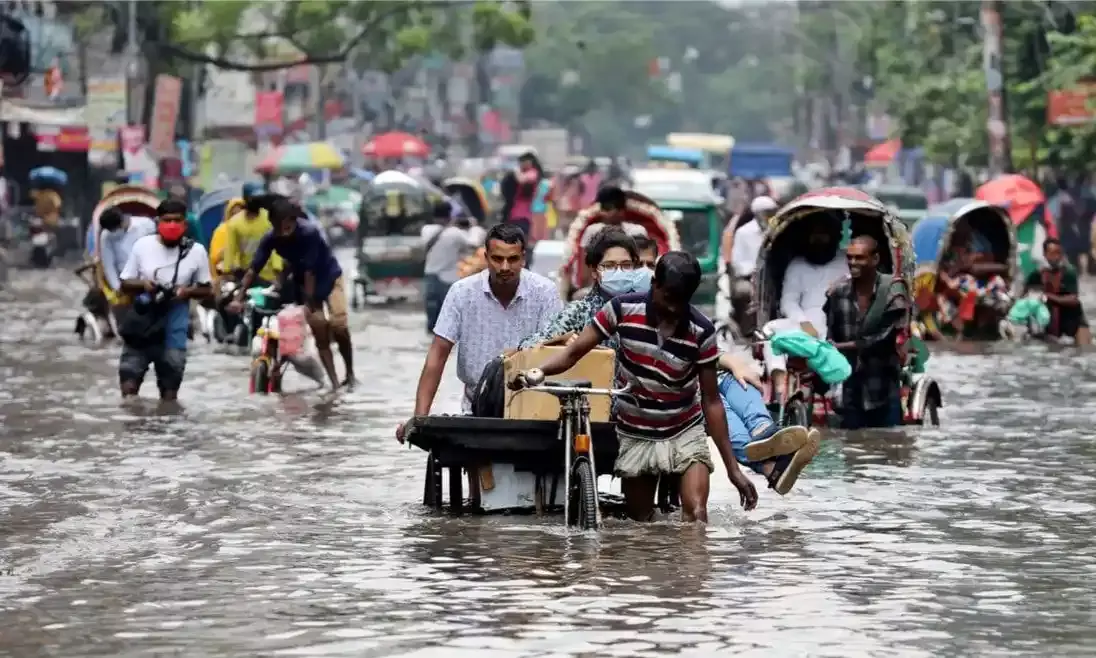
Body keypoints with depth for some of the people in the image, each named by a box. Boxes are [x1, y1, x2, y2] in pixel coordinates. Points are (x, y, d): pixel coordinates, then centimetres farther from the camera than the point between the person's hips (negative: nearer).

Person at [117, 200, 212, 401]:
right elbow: (125, 283, 7)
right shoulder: (143, 245, -1)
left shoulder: (196, 251, -3)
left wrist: (188, 291, -15)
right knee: (130, 372, -5)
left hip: (174, 323, 0)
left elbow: (207, 289, 6)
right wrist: (142, 284, -15)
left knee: (170, 382, 6)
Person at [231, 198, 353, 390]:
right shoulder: (271, 238, -20)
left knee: (339, 327, -14)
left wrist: (309, 304, -31)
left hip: (329, 277, -4)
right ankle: (334, 382, -1)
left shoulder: (309, 232, -33)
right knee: (320, 334, -4)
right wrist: (239, 298, -29)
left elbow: (309, 271, -32)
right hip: (302, 281, 4)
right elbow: (254, 268, -20)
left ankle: (350, 374, 6)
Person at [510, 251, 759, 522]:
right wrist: (538, 372, -33)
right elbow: (575, 351, -11)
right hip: (635, 437, 2)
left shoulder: (702, 331, -16)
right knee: (639, 525, 8)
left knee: (696, 516, -19)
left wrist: (732, 468, -10)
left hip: (685, 434, -2)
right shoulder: (623, 309, -14)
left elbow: (711, 401, -9)